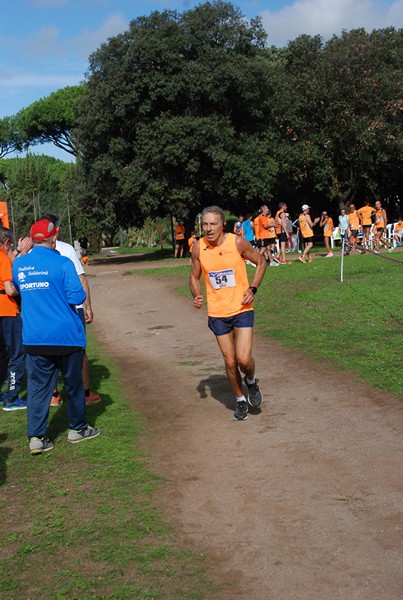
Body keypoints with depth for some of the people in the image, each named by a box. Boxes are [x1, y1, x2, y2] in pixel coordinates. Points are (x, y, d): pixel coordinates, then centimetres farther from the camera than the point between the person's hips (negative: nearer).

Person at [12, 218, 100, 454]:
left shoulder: (18, 265, 3)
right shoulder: (62, 263, -12)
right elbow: (76, 297, -14)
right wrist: (83, 293, 7)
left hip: (33, 338, 3)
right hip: (66, 335, -3)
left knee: (38, 386, 7)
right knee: (74, 383, 13)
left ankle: (36, 437, 1)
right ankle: (77, 429, 25)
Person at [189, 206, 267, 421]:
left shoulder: (237, 242, -12)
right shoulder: (199, 248, -7)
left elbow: (260, 262, 3)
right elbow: (194, 277, 7)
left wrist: (252, 289, -9)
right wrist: (196, 296, -13)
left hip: (242, 309, -2)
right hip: (217, 313, 2)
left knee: (244, 359, -13)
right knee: (230, 362, 8)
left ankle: (251, 381, 22)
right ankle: (240, 400, 31)